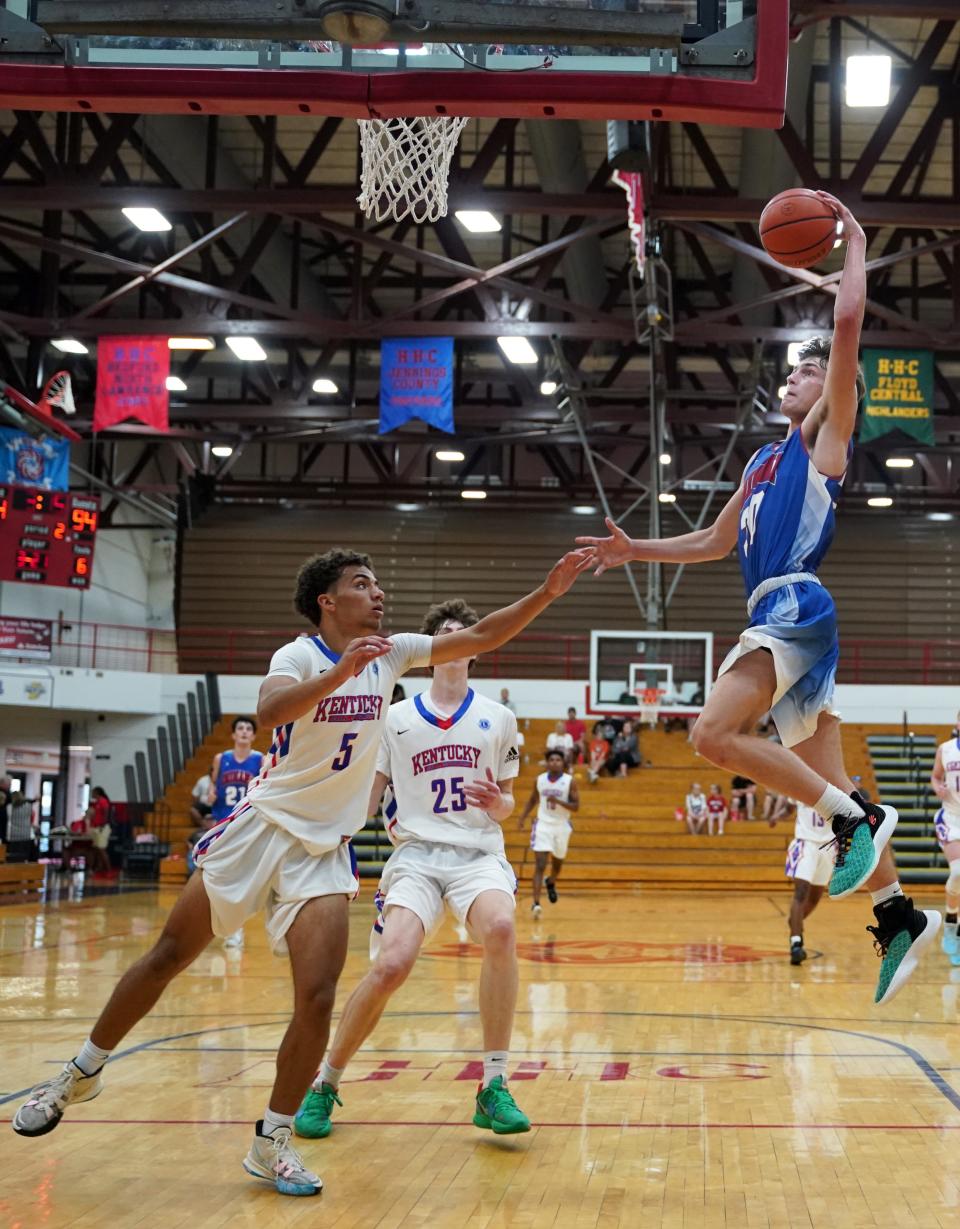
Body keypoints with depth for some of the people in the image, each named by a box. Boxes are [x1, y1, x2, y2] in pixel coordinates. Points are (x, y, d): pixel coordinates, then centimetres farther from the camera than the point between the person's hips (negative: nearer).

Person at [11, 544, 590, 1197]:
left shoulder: (392, 653, 5)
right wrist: (343, 670, -44)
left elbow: (482, 636, 3)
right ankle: (83, 1072, 24)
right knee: (169, 955, 4)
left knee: (317, 1000, -11)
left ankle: (272, 1142, 3)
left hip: (324, 849, 3)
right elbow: (270, 710, -32)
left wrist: (547, 592, -6)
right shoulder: (299, 654, -10)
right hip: (265, 826, -3)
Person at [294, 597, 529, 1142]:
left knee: (501, 928, -34)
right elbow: (366, 798, 15)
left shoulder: (498, 718, 14)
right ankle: (325, 1084, 0)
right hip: (416, 854, 0)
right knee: (392, 965, -25)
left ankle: (495, 1088, -24)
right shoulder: (396, 718, 13)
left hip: (479, 854, 1)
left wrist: (498, 804, -4)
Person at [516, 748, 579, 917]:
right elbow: (532, 800, 16)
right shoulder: (539, 780, -1)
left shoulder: (570, 781, -8)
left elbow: (576, 806, -12)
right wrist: (523, 817, 9)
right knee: (540, 865, -14)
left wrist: (558, 801, -25)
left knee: (557, 862, 20)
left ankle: (551, 883, 54)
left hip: (561, 826, 1)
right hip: (543, 825, -1)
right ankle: (536, 903, -19)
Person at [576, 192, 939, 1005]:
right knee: (827, 779, 6)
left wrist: (854, 243, 1)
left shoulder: (826, 437, 4)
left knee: (715, 733, -22)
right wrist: (638, 550, 27)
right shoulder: (764, 463, 26)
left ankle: (854, 815, -15)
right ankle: (898, 913, 7)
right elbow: (717, 542, 33)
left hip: (798, 604, -9)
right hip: (777, 613, 9)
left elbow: (849, 324, -7)